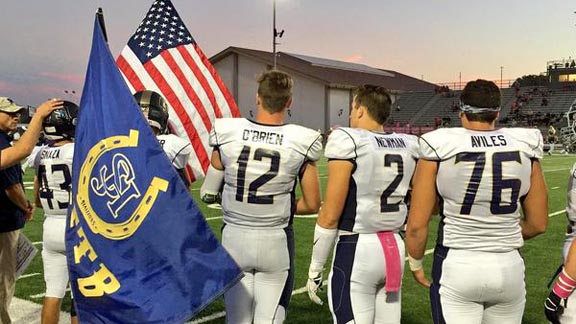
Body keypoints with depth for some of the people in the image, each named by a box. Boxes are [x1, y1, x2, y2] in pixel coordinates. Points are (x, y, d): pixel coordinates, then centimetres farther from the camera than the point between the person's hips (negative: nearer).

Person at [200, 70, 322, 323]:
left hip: (234, 236, 1)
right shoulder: (301, 142, -10)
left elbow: (208, 194, 4)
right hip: (276, 240, -1)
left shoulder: (226, 134, -7)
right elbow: (312, 205, -3)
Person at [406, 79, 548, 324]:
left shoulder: (440, 147, -9)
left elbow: (417, 225, -7)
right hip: (509, 267, 3)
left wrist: (415, 264, 10)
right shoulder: (525, 147, 0)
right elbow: (538, 224, 7)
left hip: (456, 266, -3)